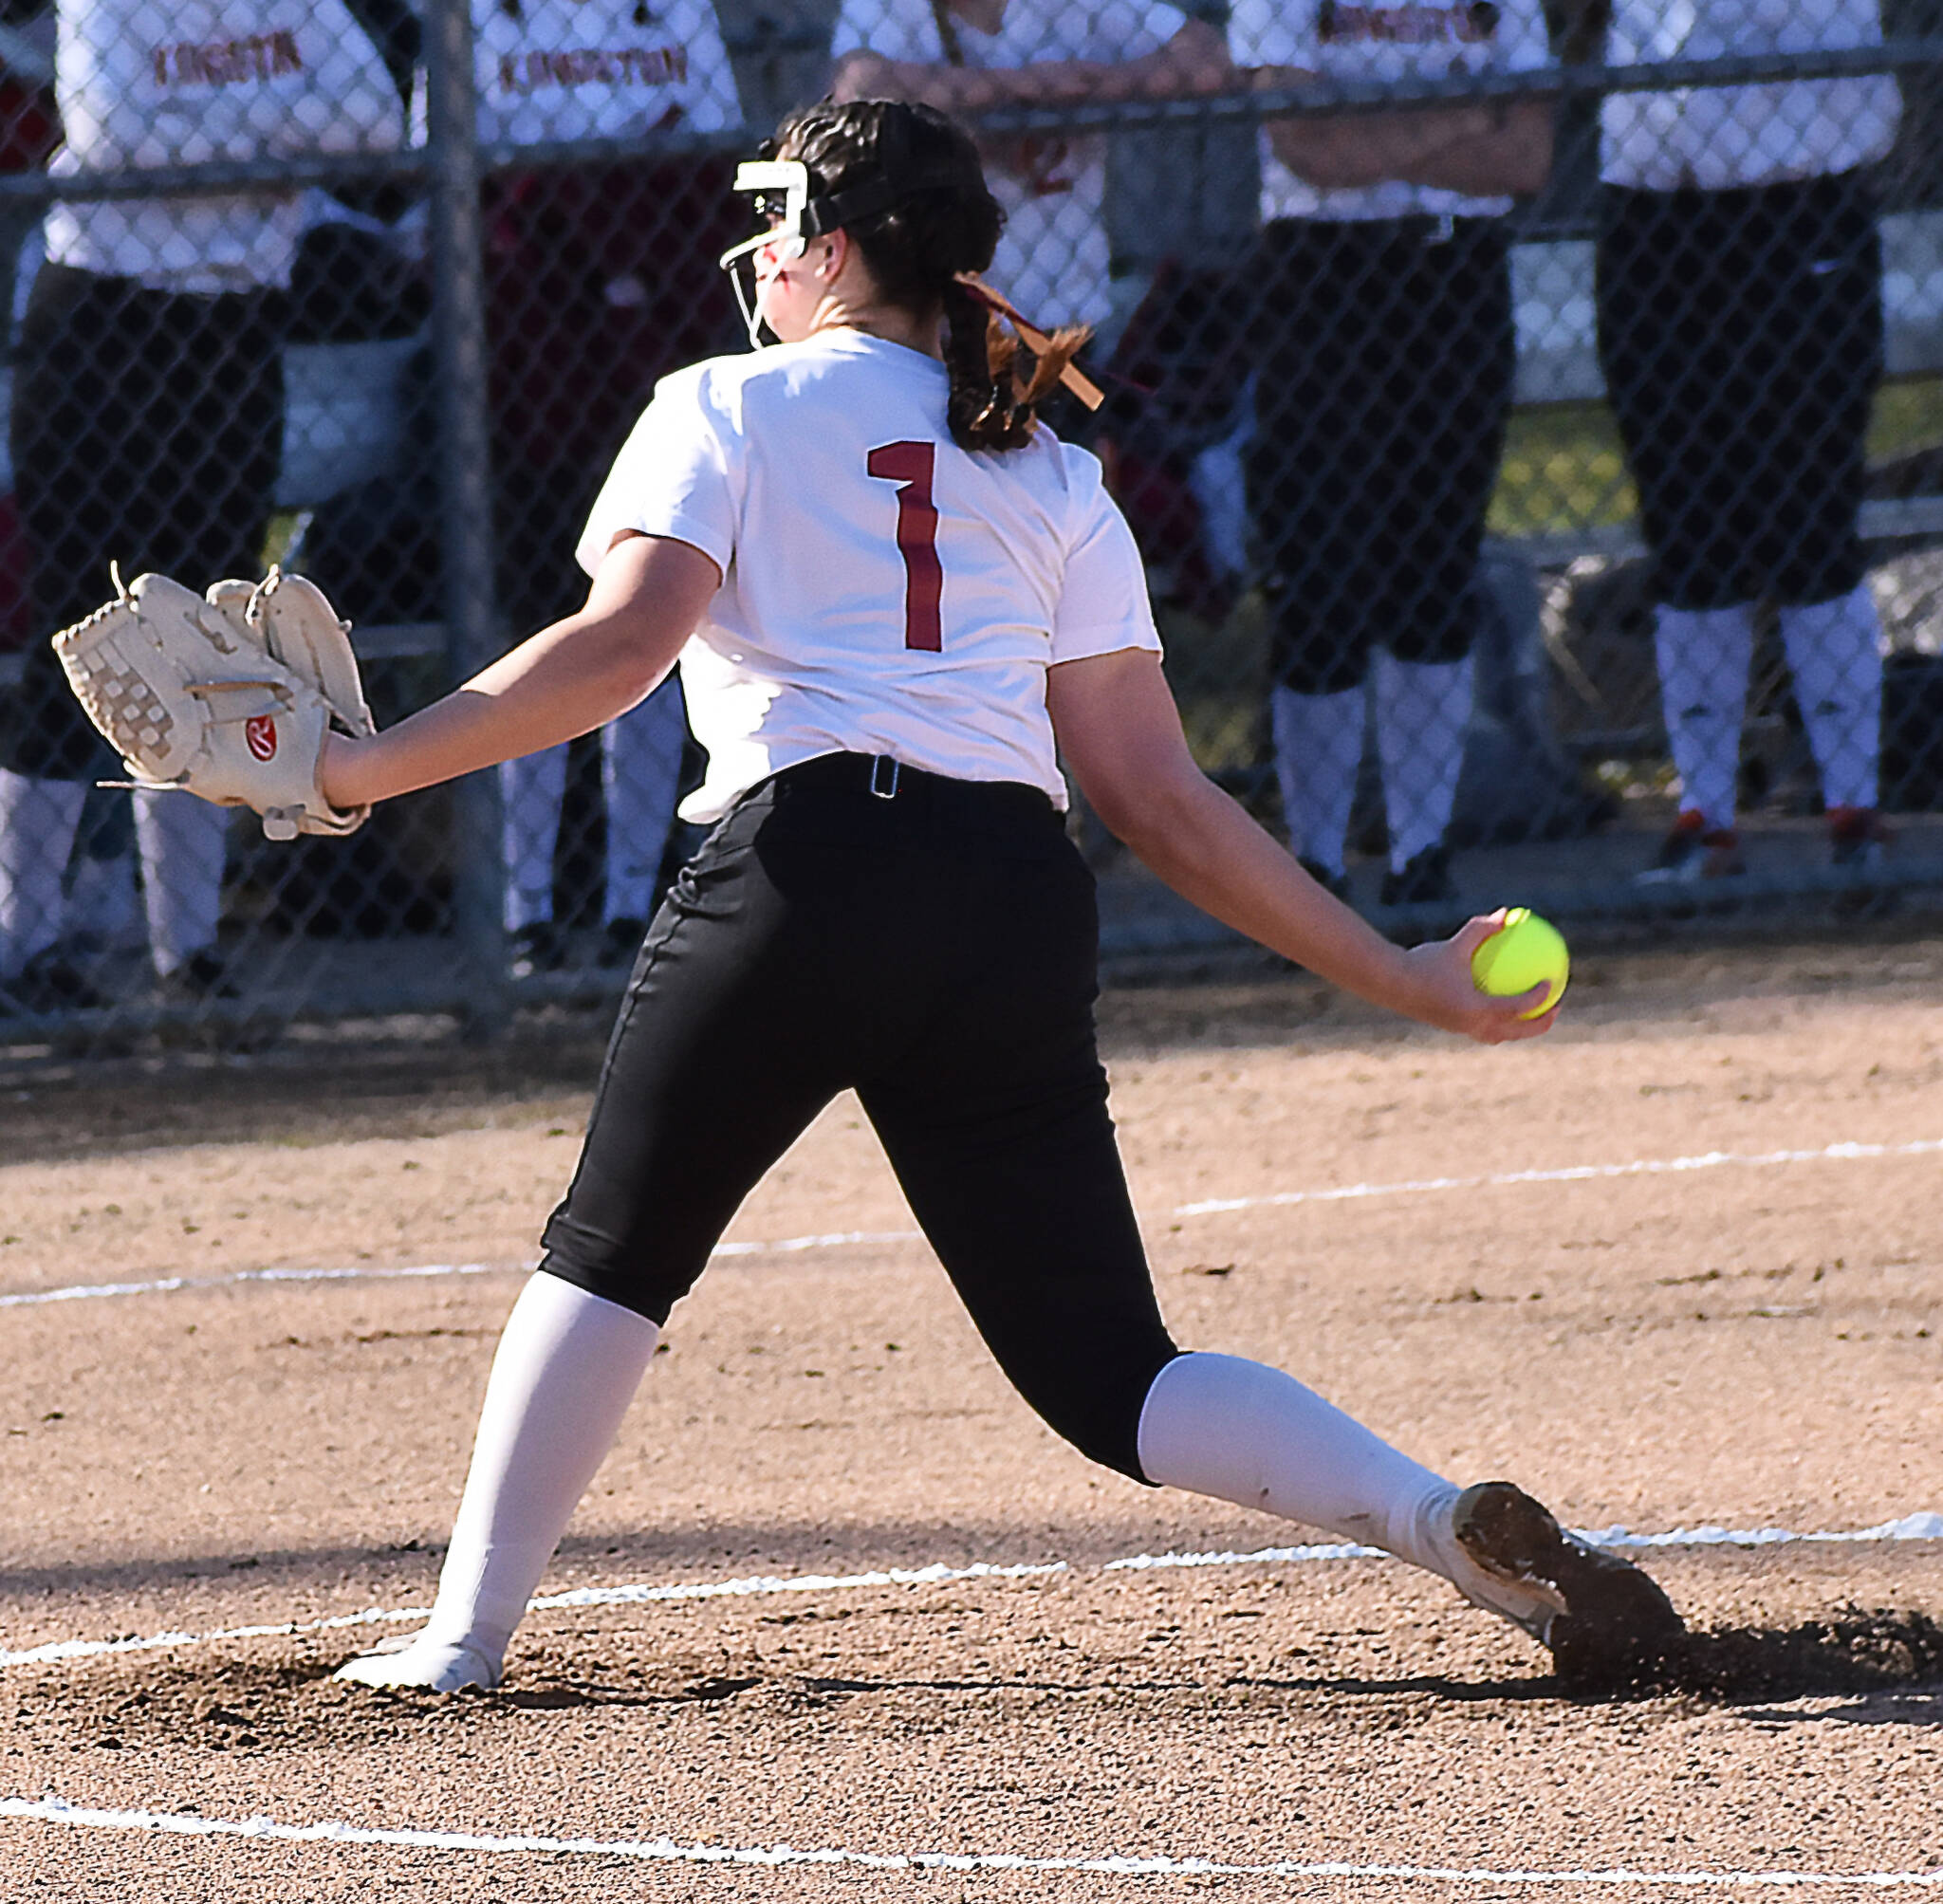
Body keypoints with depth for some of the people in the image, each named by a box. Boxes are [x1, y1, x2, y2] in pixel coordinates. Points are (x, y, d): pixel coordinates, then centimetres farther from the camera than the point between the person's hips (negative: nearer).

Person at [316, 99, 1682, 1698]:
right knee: (1111, 1377, 5)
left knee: (614, 1258, 17)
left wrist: (362, 770, -6)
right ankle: (1455, 1525, -15)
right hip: (1019, 908, 4)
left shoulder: (730, 410, 11)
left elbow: (625, 642, -7)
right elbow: (1160, 800, 14)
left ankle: (467, 1632, 14)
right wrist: (1407, 980, 18)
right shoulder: (1052, 477, 22)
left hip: (807, 863, -4)